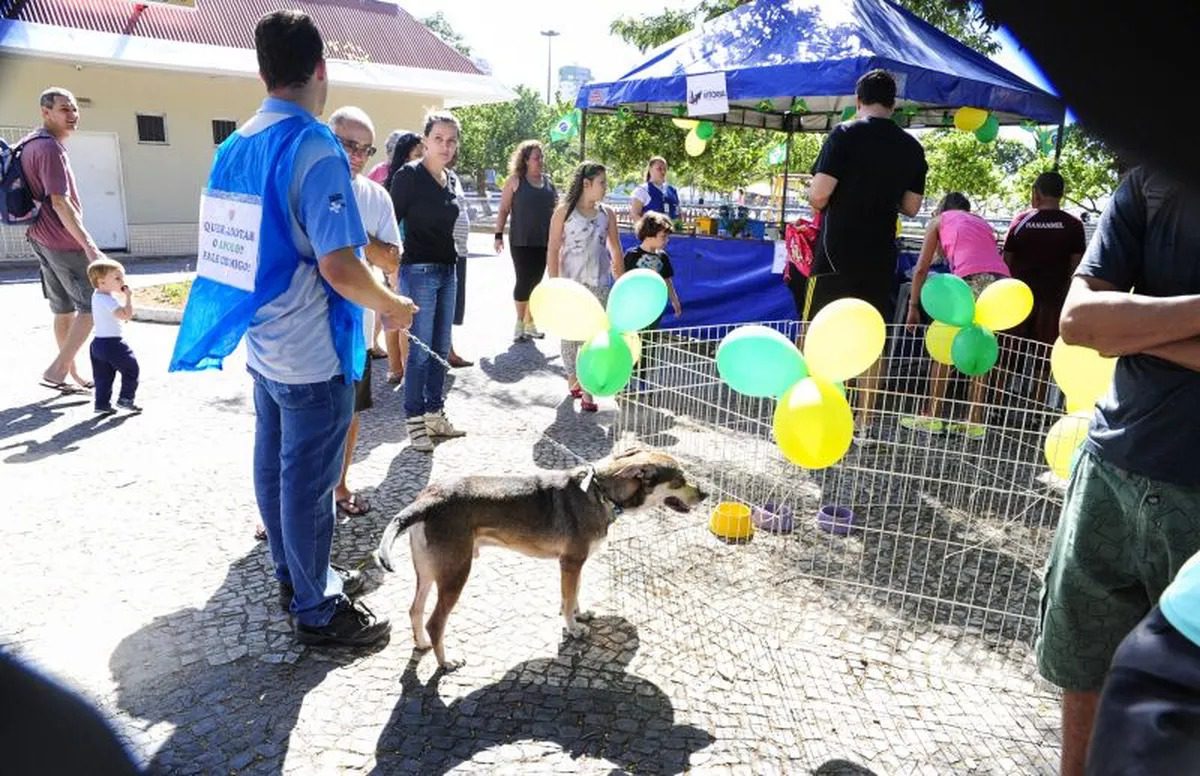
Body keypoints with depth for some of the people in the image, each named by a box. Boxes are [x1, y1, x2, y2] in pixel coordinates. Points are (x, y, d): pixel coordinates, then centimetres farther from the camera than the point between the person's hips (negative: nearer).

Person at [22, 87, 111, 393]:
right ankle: (57, 370, -5)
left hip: (41, 238, 10)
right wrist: (89, 246, -26)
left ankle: (72, 375, 21)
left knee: (64, 310, 14)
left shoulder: (29, 144, 15)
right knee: (92, 306, -3)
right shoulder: (50, 148, -16)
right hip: (64, 241, -10)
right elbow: (60, 203, -23)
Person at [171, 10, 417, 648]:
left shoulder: (235, 146, 6)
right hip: (313, 354, -8)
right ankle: (316, 612, 20)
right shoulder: (315, 147, -19)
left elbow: (244, 243, 14)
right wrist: (392, 306, -9)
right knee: (309, 481, 4)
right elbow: (339, 266, -25)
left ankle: (293, 576, 38)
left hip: (261, 344, 8)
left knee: (273, 467, 19)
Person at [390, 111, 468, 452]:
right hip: (419, 270, -7)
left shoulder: (453, 179, 11)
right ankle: (414, 422, 8)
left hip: (448, 270, 7)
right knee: (421, 350, -3)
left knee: (441, 348, 13)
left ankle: (434, 414, 24)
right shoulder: (408, 175, -10)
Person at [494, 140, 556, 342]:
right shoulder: (515, 180, -2)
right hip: (521, 241, -4)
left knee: (536, 281, 9)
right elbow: (503, 210, -2)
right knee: (523, 281, -2)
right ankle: (520, 323, 13)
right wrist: (499, 235, -8)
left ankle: (530, 323, 20)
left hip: (544, 241, 4)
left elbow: (555, 208, 17)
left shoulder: (548, 181, 10)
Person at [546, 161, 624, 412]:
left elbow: (616, 249, 13)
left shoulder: (607, 213, 7)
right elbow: (553, 250, -4)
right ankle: (572, 378, 26)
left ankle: (587, 390, 1)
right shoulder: (564, 212, -3)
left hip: (599, 284, 2)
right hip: (571, 283, -2)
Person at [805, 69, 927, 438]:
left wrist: (817, 197, 8)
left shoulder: (845, 134, -6)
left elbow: (818, 196, -14)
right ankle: (864, 424, 15)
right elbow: (911, 207, 11)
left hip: (836, 254, -4)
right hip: (880, 257, 4)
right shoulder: (912, 147, 8)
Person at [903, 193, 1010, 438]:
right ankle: (975, 421, 11)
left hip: (972, 279, -5)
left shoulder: (939, 220, 23)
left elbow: (922, 268, 18)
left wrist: (913, 306, 20)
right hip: (1001, 280, 5)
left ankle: (933, 417, 5)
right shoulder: (982, 222, 37)